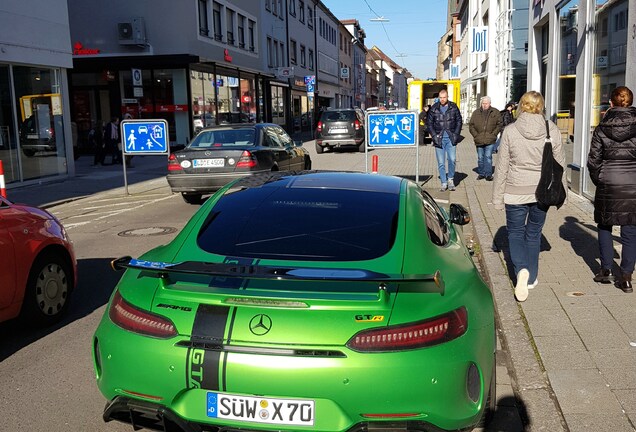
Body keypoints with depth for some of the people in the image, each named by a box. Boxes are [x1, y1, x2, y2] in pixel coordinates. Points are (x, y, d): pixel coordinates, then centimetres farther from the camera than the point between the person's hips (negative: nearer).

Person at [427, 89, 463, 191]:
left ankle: (450, 179, 14)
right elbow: (429, 123, 7)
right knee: (441, 162, 2)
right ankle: (444, 183, 11)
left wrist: (456, 134, 1)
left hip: (451, 138, 0)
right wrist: (434, 135, -2)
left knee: (452, 159, -8)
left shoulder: (453, 107, 4)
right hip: (439, 138, 0)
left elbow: (459, 121, 10)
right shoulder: (434, 108, 3)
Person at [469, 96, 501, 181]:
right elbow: (471, 125, 8)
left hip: (490, 140, -2)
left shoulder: (495, 112, 3)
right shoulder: (476, 113, 7)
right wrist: (475, 135, -3)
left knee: (488, 157, -4)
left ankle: (488, 174, 2)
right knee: (480, 158, 10)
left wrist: (493, 134, -7)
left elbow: (499, 125, 3)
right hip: (479, 140, 2)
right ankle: (481, 173, 20)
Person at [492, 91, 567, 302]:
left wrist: (498, 196, 2)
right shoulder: (553, 131, -4)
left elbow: (502, 167, -7)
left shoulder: (510, 131, -10)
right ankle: (531, 277, 27)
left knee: (515, 233, 11)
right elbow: (559, 165, 3)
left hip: (516, 192, -2)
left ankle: (522, 270, -14)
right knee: (534, 233, 18)